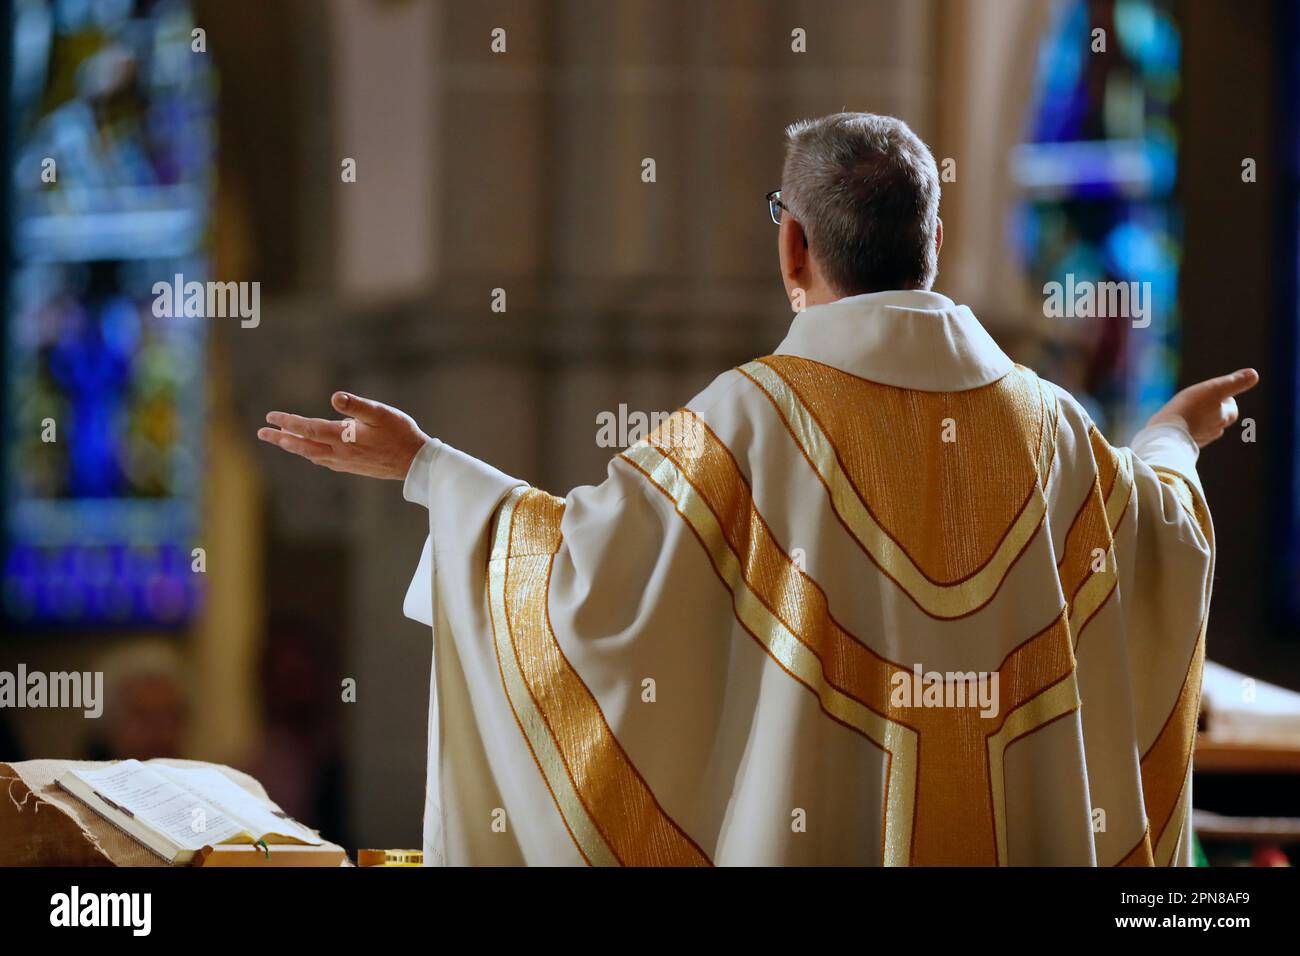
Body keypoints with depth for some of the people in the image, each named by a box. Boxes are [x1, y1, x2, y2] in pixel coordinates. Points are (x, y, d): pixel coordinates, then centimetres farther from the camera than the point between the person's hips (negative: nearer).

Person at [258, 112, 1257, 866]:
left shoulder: (753, 419, -12)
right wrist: (1173, 437, 43)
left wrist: (423, 465, 5)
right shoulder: (1045, 423, 2)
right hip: (1014, 849, 4)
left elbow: (585, 555, -9)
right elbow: (1162, 542, 20)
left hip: (802, 832, -4)